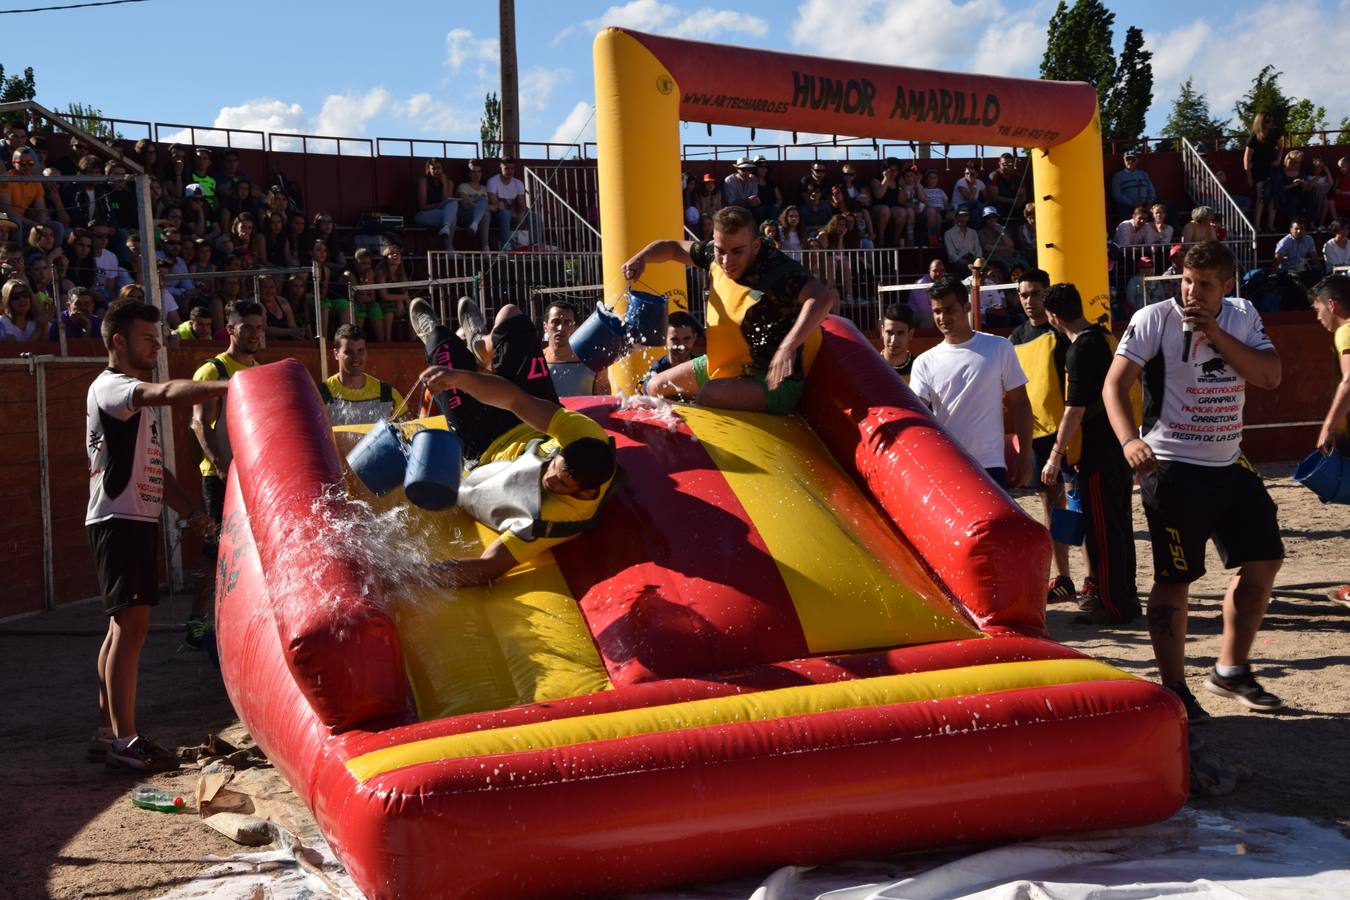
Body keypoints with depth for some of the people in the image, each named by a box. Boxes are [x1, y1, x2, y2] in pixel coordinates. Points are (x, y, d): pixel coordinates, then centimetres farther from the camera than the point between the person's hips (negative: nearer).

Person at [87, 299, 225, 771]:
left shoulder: (136, 398, 22)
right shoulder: (110, 387, -11)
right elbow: (168, 392, -32)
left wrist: (188, 508, 12)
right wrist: (235, 387, -42)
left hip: (139, 519, 10)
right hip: (118, 519, -10)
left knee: (123, 626, 11)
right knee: (130, 624, -12)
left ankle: (108, 733, 16)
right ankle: (124, 740, -10)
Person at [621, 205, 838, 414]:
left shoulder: (778, 270, -28)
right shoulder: (715, 255, -5)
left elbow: (824, 298, -44)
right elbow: (673, 247, 13)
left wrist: (787, 347, -54)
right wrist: (641, 258, -7)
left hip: (773, 380, -8)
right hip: (721, 364, 8)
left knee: (709, 396, -33)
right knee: (656, 388, 13)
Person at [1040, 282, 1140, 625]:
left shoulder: (1081, 349, -17)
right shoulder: (1107, 338, 11)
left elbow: (1075, 408, -20)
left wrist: (1056, 454, -17)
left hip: (1096, 452, -9)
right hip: (1120, 445, 10)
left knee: (1102, 529, -4)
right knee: (1119, 524, 16)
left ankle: (1112, 603, 0)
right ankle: (1124, 594, 24)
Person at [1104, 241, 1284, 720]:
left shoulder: (1243, 317, 6)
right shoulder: (1154, 319, -9)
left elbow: (1270, 376, -6)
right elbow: (1116, 382, -14)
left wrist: (1215, 333, -15)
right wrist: (1129, 440, -30)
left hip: (1229, 463, 6)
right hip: (1172, 467, -6)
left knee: (1264, 559, 10)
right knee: (1174, 578, -2)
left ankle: (1231, 670, 24)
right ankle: (1174, 690, 7)